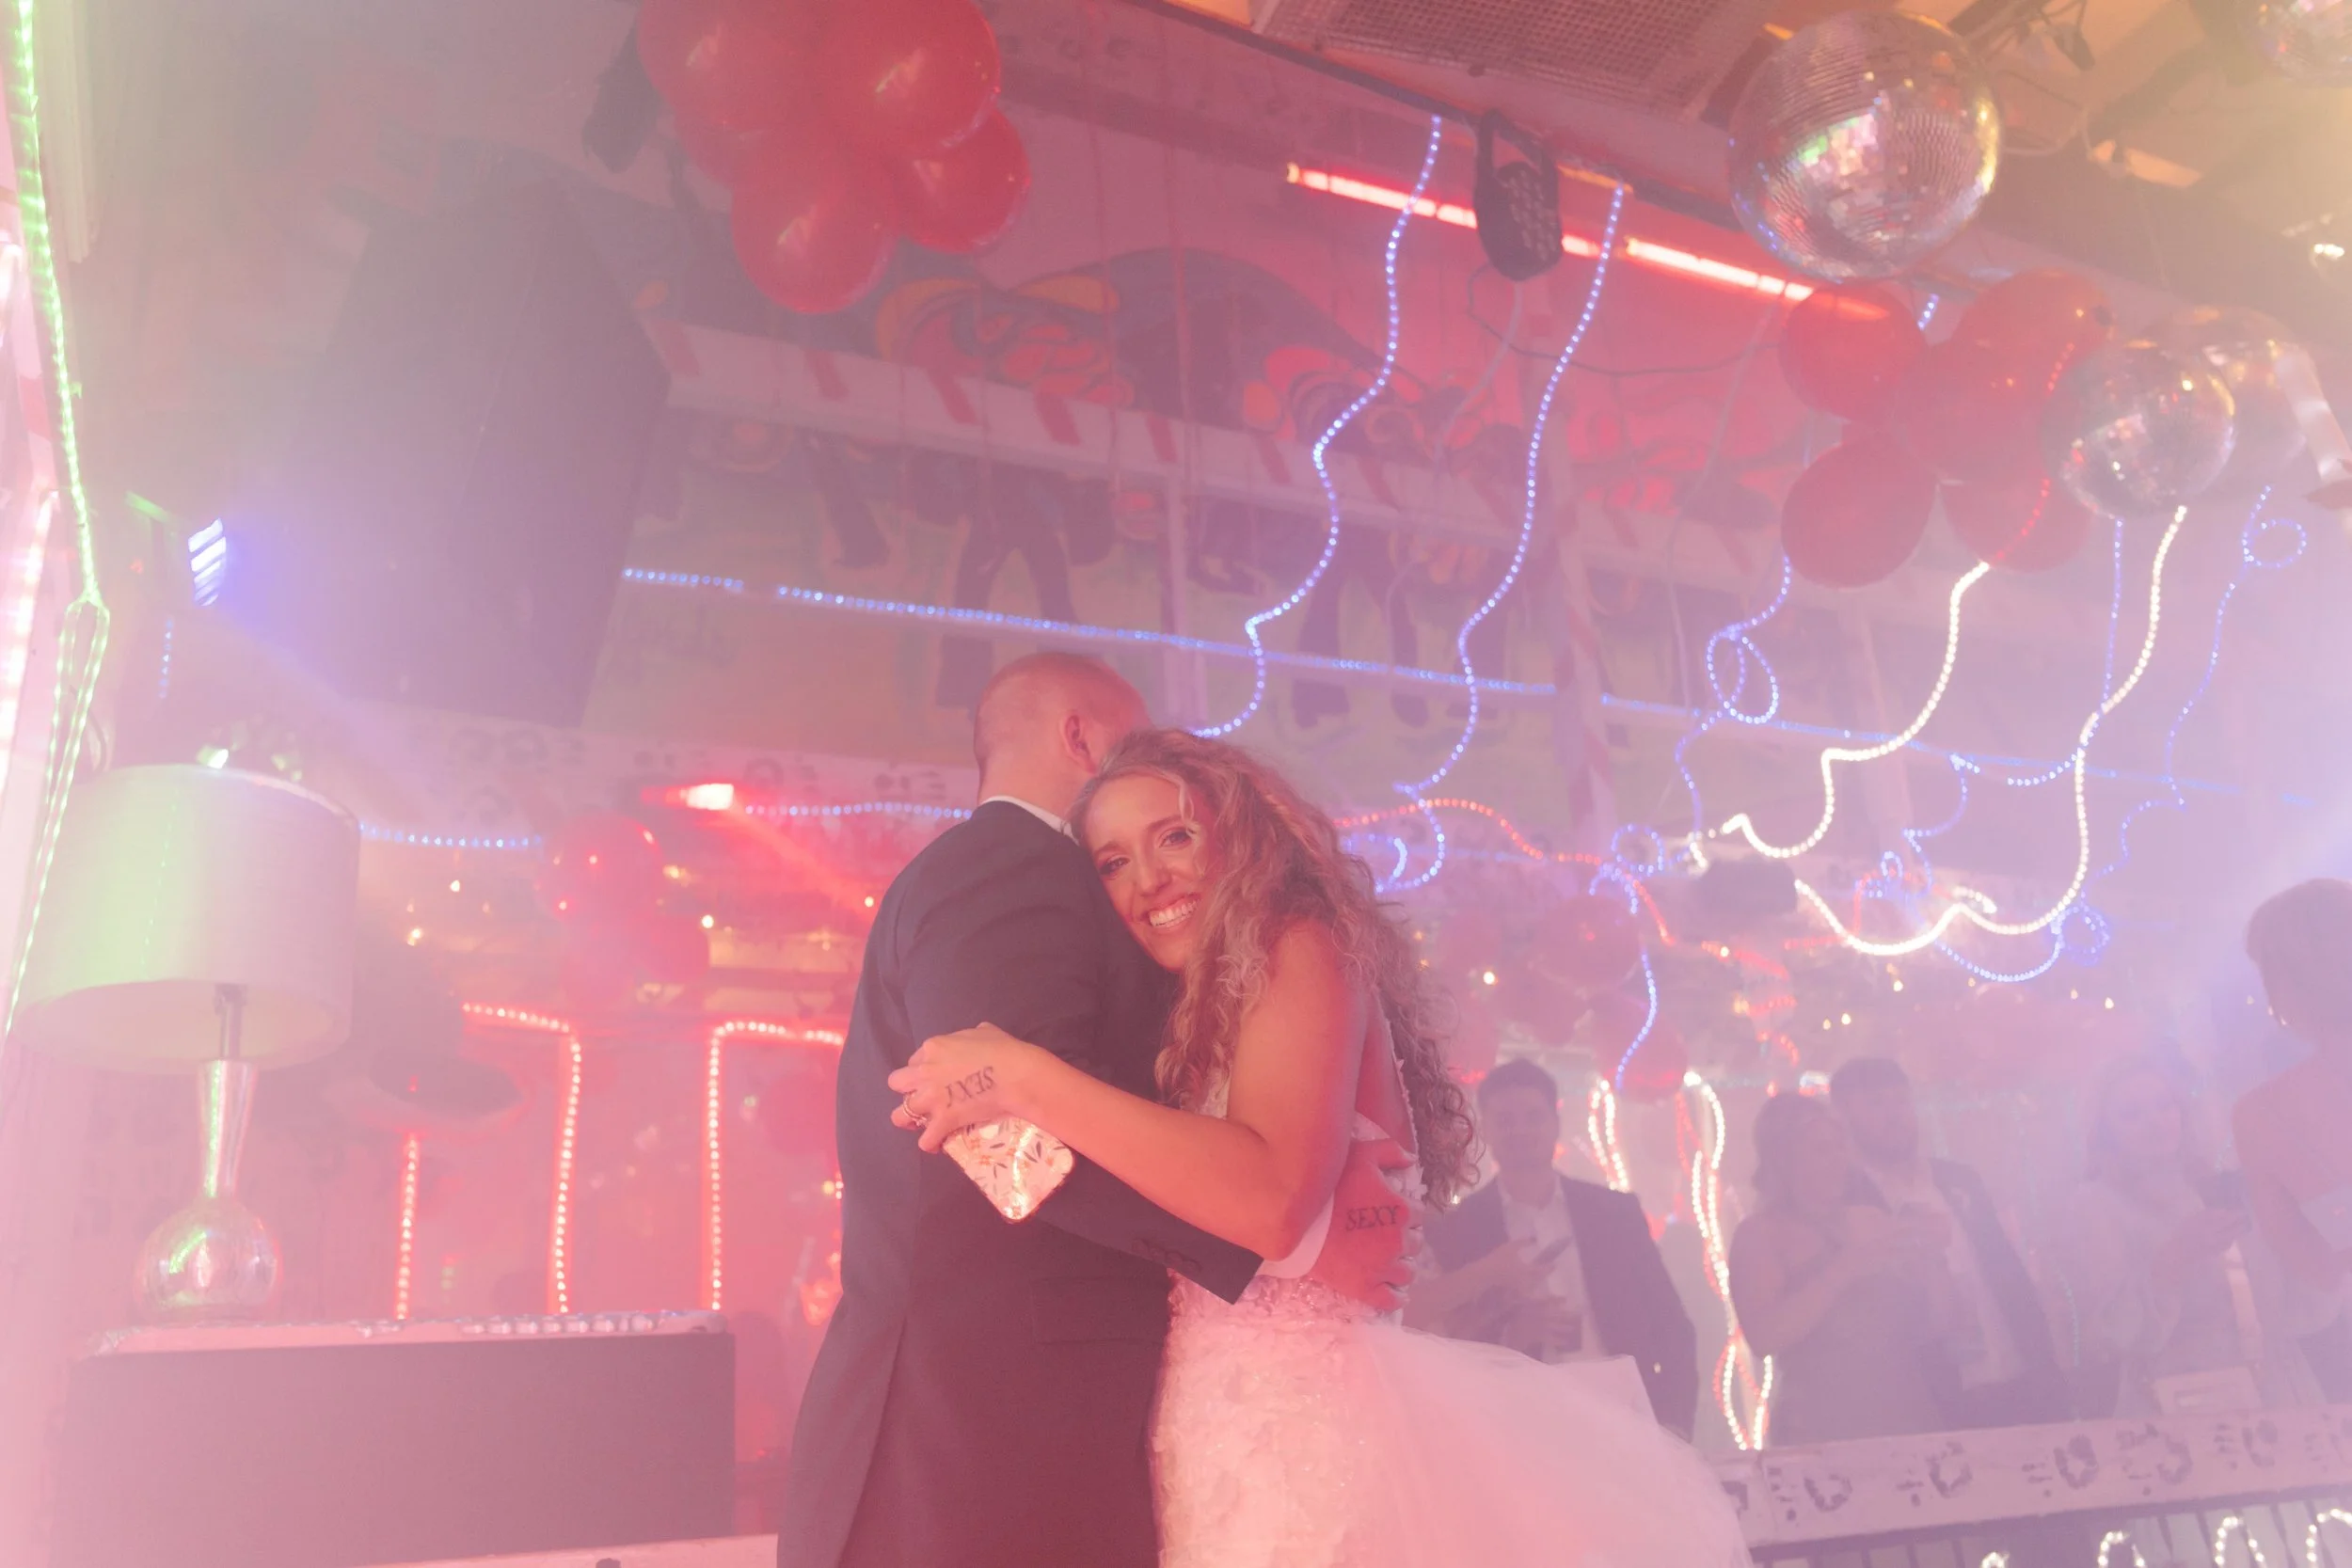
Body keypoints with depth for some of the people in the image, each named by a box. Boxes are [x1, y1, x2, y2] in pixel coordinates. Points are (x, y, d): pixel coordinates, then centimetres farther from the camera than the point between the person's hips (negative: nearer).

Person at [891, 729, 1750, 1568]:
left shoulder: (1303, 948, -9)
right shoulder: (1194, 1023, 17)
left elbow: (1274, 1197, -26)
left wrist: (1027, 1078, -24)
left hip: (1302, 1423, -8)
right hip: (1214, 1439, 8)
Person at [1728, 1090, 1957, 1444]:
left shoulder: (1873, 1221, 8)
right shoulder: (1759, 1234, -4)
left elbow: (1935, 1325, 9)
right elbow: (1764, 1337, -18)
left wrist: (1932, 1260, -8)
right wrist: (1844, 1270, -22)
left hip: (1912, 1419, 4)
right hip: (1822, 1434, -4)